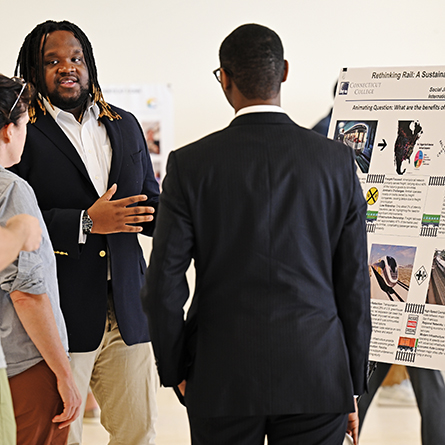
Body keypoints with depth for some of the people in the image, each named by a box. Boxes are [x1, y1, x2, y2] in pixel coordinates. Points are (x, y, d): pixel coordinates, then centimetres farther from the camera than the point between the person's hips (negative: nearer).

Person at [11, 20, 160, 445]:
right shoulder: (22, 131, -4)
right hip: (59, 314, -5)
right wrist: (86, 223, -19)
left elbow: (150, 205, 17)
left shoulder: (125, 126, 15)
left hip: (127, 314, 5)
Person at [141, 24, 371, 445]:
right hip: (316, 378, 1)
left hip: (222, 379, -1)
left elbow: (163, 286, -5)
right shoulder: (337, 161, -1)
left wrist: (176, 371, 9)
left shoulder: (190, 165, -6)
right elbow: (353, 284, 2)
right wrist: (352, 386, 11)